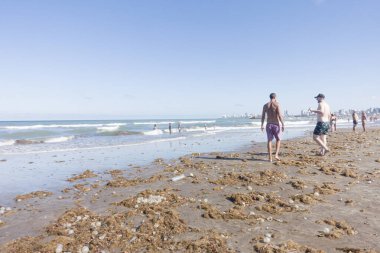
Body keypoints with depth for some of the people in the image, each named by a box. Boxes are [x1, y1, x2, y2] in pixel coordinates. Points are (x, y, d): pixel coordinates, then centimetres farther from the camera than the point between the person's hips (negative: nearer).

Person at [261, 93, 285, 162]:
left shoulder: (265, 105, 6)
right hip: (276, 124, -3)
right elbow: (279, 115, -15)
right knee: (278, 139, 16)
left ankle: (270, 158, 4)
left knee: (269, 141, 6)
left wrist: (262, 125, 15)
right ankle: (276, 155, 2)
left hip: (269, 124, 3)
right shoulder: (277, 104, -6)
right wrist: (283, 124, -11)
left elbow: (263, 116, 6)